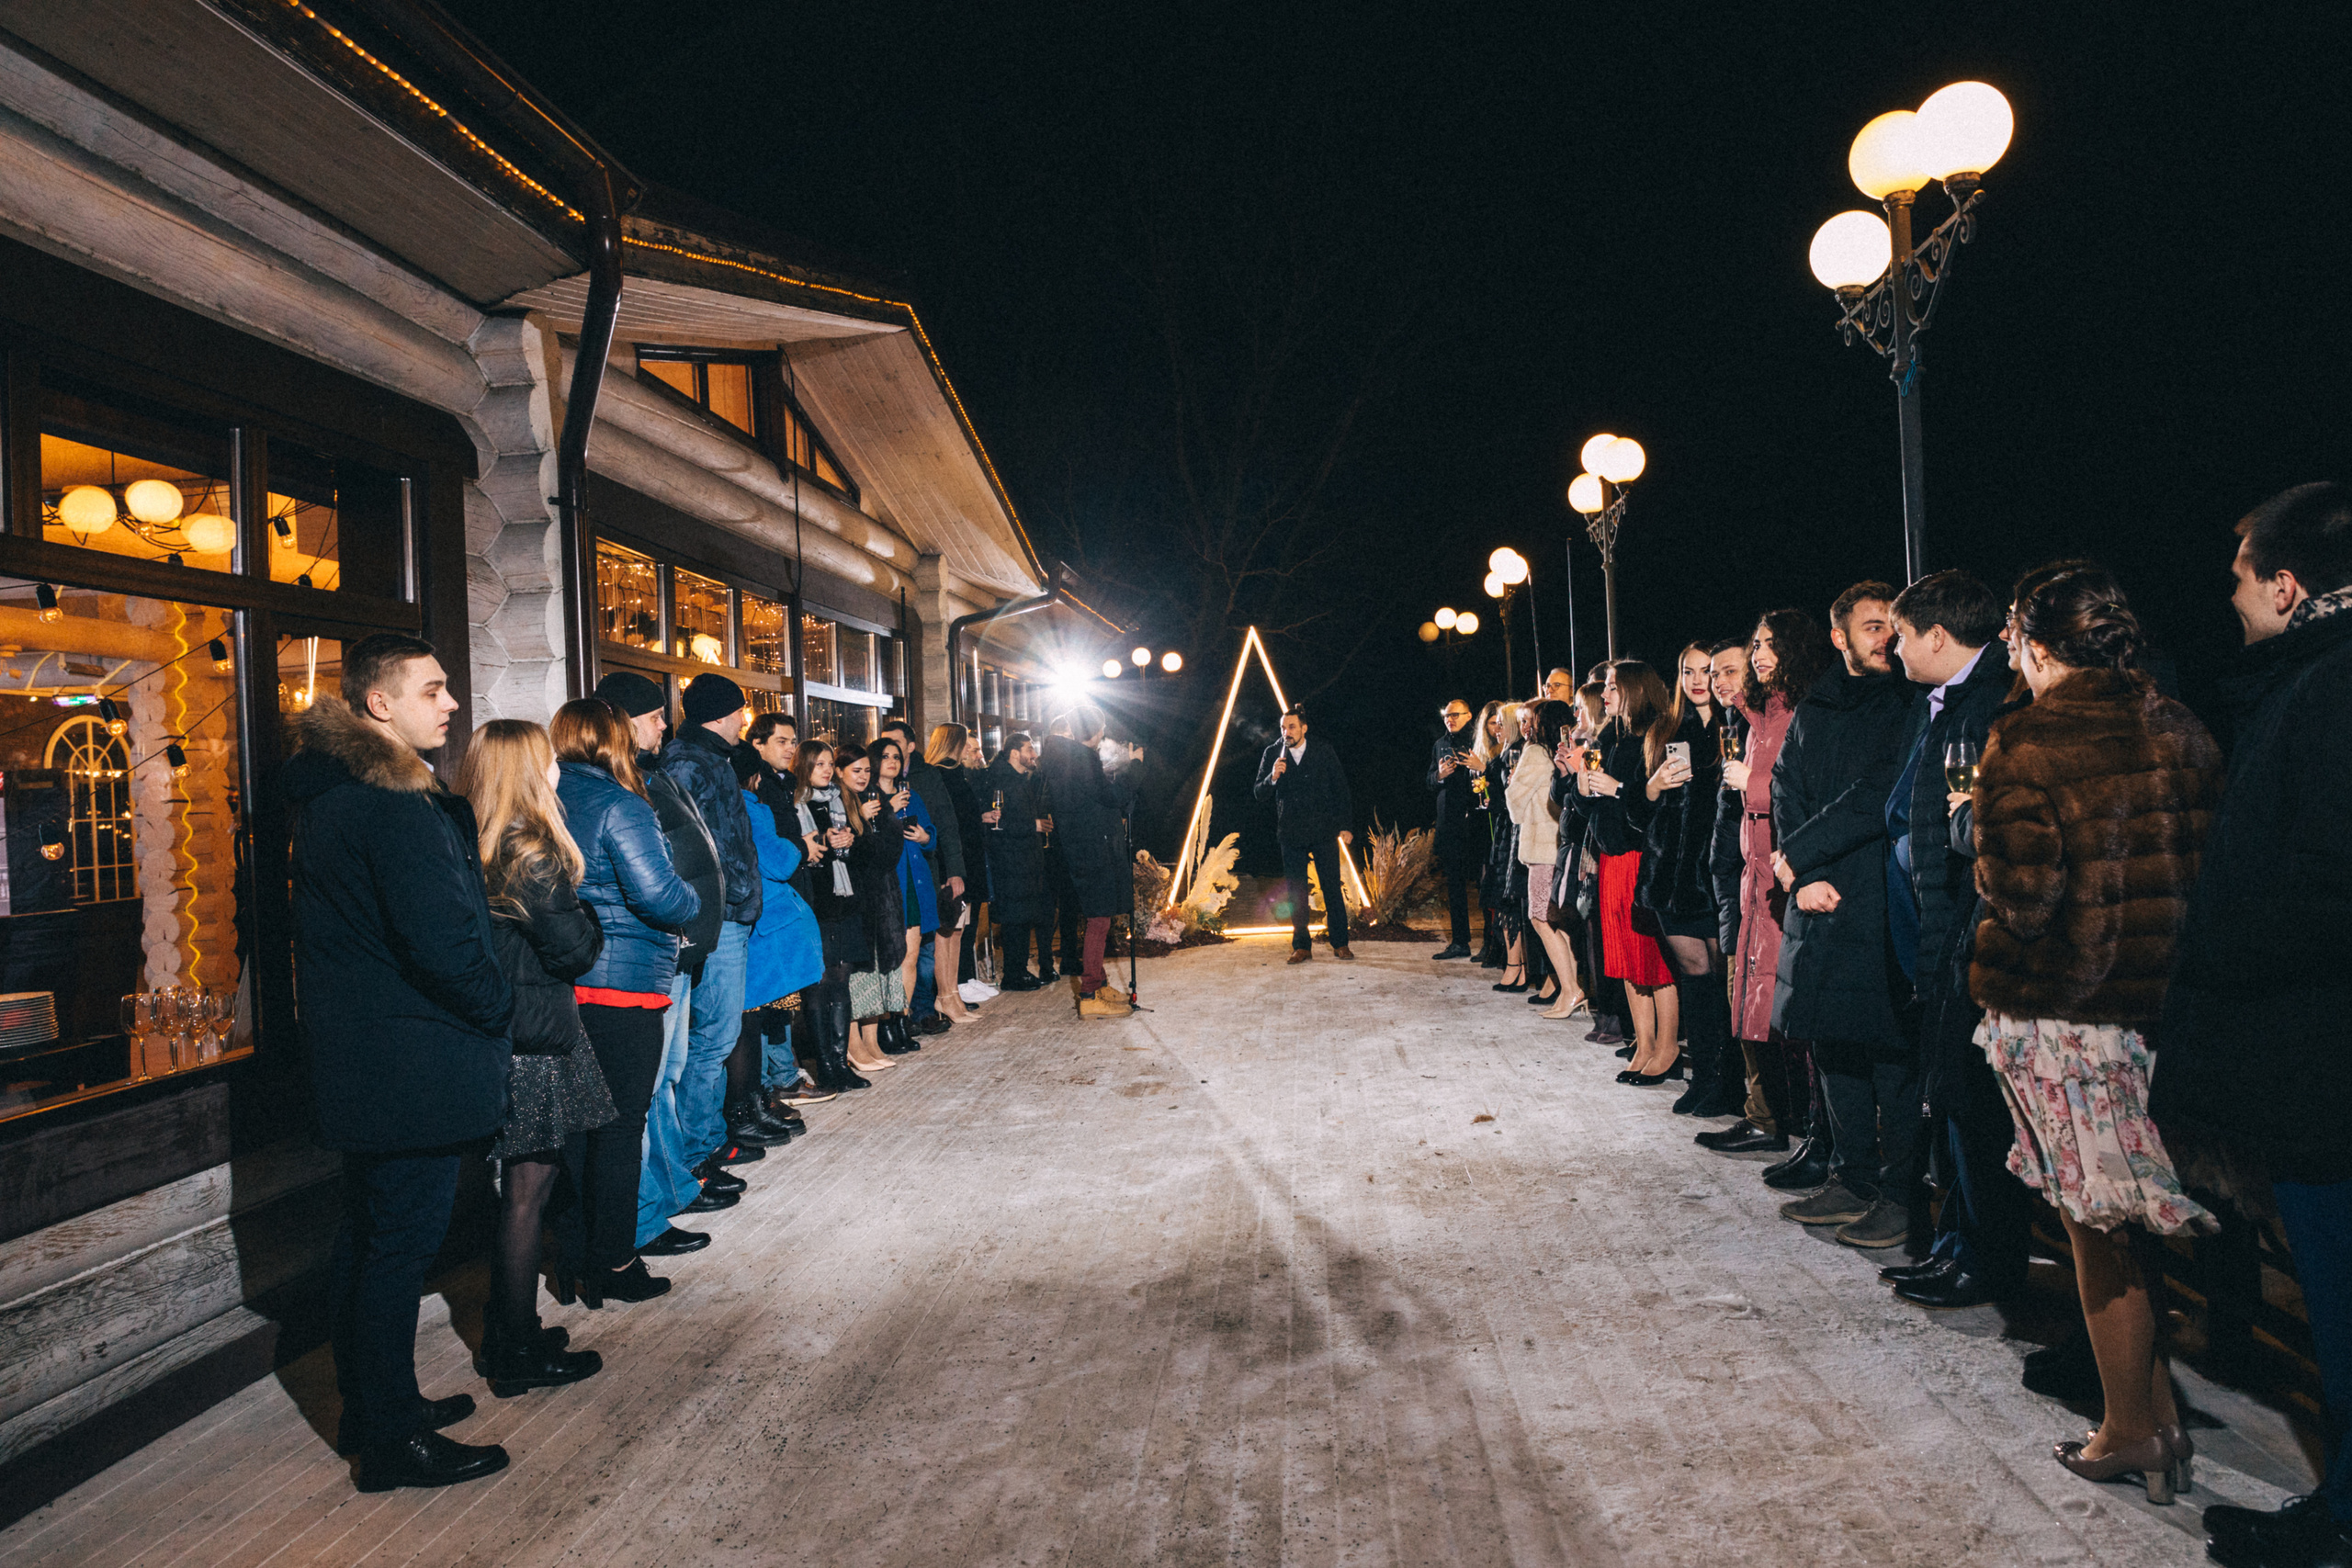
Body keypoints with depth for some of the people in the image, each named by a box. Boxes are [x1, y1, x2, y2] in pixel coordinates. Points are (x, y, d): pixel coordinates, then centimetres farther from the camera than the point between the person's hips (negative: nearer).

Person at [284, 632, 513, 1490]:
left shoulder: (330, 791, 11)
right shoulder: (394, 806, -22)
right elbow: (443, 942, -26)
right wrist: (498, 1005, -9)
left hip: (355, 1059, 11)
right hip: (411, 1064, -11)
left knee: (369, 1236, 20)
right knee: (401, 1242, 1)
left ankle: (372, 1408, 36)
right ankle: (392, 1442, 15)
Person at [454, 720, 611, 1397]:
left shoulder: (472, 848, 5)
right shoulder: (534, 856, -18)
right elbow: (574, 950, -17)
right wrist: (589, 916, 2)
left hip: (494, 1033, 8)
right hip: (536, 1039, -8)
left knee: (519, 1183, 19)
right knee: (529, 1186, 3)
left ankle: (506, 1332, 30)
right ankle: (518, 1353, 15)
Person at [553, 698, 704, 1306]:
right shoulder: (619, 805, -14)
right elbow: (658, 894, -21)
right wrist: (693, 902, -2)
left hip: (561, 984, 7)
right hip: (622, 984, -7)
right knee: (620, 1125, 4)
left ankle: (575, 1260, 27)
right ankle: (614, 1266, 14)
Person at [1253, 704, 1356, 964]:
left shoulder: (1323, 752, 1)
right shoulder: (1272, 754, 4)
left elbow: (1340, 789, 5)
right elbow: (1259, 794, 4)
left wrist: (1345, 826, 0)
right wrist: (1272, 778, -17)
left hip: (1324, 832, -1)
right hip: (1291, 834, 1)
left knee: (1332, 888, 1)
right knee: (1296, 892, 4)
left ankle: (1340, 943, 11)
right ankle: (1301, 946, 11)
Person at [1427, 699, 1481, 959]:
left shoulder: (1478, 740, 0)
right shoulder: (1441, 744, 19)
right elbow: (1430, 784, 21)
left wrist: (1480, 768, -23)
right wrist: (1439, 776, 0)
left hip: (1474, 820, -5)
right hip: (1449, 823, 5)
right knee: (1455, 882, 8)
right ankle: (1459, 941, 14)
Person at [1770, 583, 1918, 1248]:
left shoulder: (1909, 706, -5)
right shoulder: (1813, 711, 14)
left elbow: (1879, 796, -15)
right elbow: (1786, 794, 10)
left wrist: (1796, 855, -9)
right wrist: (1805, 877, -5)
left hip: (1885, 903, -6)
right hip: (1821, 902, 6)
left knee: (1890, 1051, 0)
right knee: (1833, 1044, 13)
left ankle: (1898, 1193, 13)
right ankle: (1853, 1181, 26)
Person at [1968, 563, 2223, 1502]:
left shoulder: (2025, 742, -15)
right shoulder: (2180, 731, 2)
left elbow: (2021, 899, -19)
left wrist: (1986, 851, 0)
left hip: (2058, 1011, -6)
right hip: (2169, 1001, 6)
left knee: (2097, 1229, 8)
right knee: (2140, 1213, 19)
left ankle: (2134, 1431, 22)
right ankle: (2160, 1412, 31)